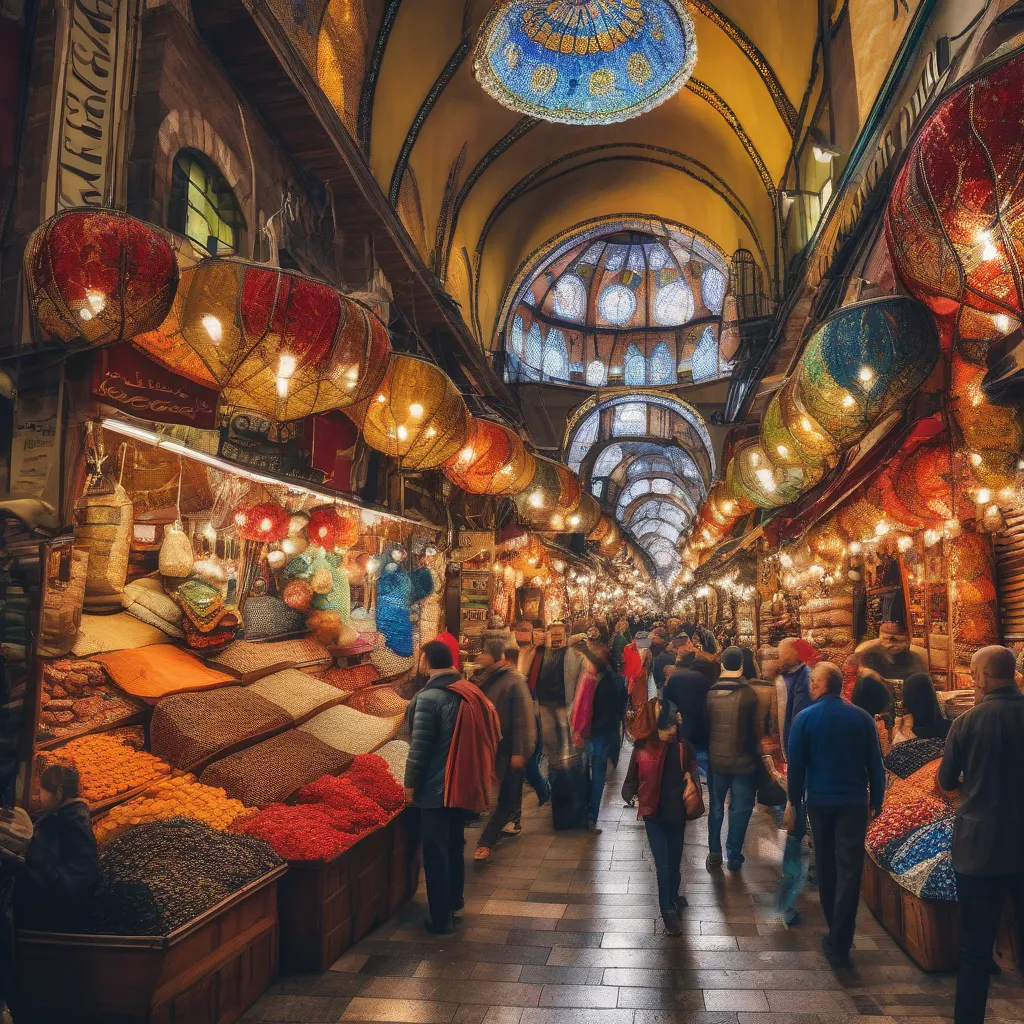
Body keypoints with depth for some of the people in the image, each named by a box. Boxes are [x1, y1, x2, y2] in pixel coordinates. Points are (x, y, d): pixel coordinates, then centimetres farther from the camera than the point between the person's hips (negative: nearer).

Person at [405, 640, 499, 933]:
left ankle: (441, 919, 11)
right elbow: (478, 741, 11)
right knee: (454, 846, 21)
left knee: (436, 853, 4)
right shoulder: (470, 693, 4)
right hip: (464, 785, 7)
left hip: (435, 788, -7)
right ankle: (454, 903, 34)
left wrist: (410, 783, -6)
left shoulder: (428, 698, -17)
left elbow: (419, 746, -17)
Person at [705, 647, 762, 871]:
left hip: (716, 759, 3)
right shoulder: (748, 693, -16)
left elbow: (705, 726, 2)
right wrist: (756, 753, 7)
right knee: (740, 809, 11)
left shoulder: (710, 693, -7)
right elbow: (756, 729, -9)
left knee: (716, 807, 16)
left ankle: (714, 855, 21)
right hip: (743, 760, -3)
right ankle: (733, 856, 16)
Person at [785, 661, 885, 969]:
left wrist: (794, 803, 5)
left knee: (826, 868, 17)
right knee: (849, 871, 1)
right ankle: (839, 944, 0)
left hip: (819, 801, 0)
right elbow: (875, 765, 0)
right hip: (854, 802, 0)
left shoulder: (805, 718, -8)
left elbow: (796, 766, -6)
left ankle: (835, 931, 31)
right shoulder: (862, 717, -4)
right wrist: (876, 802, 9)